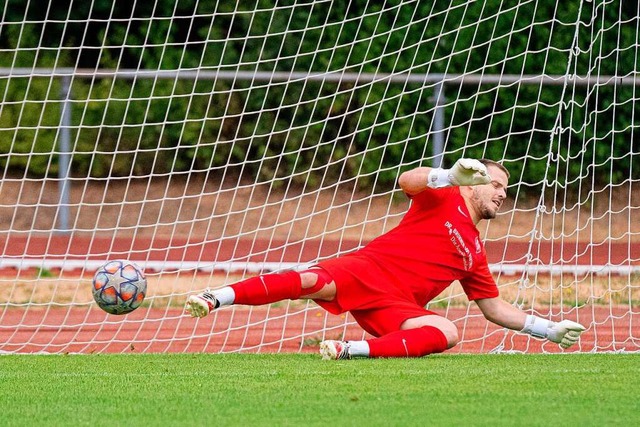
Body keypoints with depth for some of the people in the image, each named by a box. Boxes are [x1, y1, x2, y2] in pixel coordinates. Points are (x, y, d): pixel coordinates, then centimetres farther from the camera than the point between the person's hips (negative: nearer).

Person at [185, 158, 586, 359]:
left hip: (396, 306, 4)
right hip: (368, 271, -4)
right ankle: (215, 299, -30)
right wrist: (451, 175, -27)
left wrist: (549, 329, 23)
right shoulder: (445, 199, 11)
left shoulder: (475, 254, 26)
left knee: (447, 332, -28)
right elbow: (407, 181, -10)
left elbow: (496, 309, 31)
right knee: (312, 281, -33)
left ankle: (353, 349, -40)